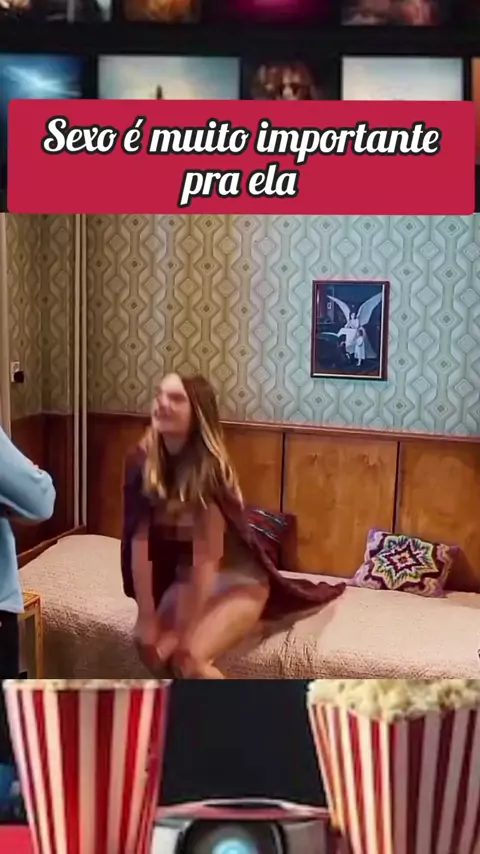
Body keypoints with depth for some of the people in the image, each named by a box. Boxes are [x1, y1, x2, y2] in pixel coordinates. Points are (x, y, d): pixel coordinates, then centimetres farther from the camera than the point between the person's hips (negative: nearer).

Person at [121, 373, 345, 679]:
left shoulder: (209, 467, -26)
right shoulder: (142, 462, -11)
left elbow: (206, 556, -28)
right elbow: (140, 542, -12)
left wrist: (184, 634, -27)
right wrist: (147, 618, -15)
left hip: (235, 578, -5)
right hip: (184, 575, 5)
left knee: (190, 658, -24)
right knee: (152, 645, -15)